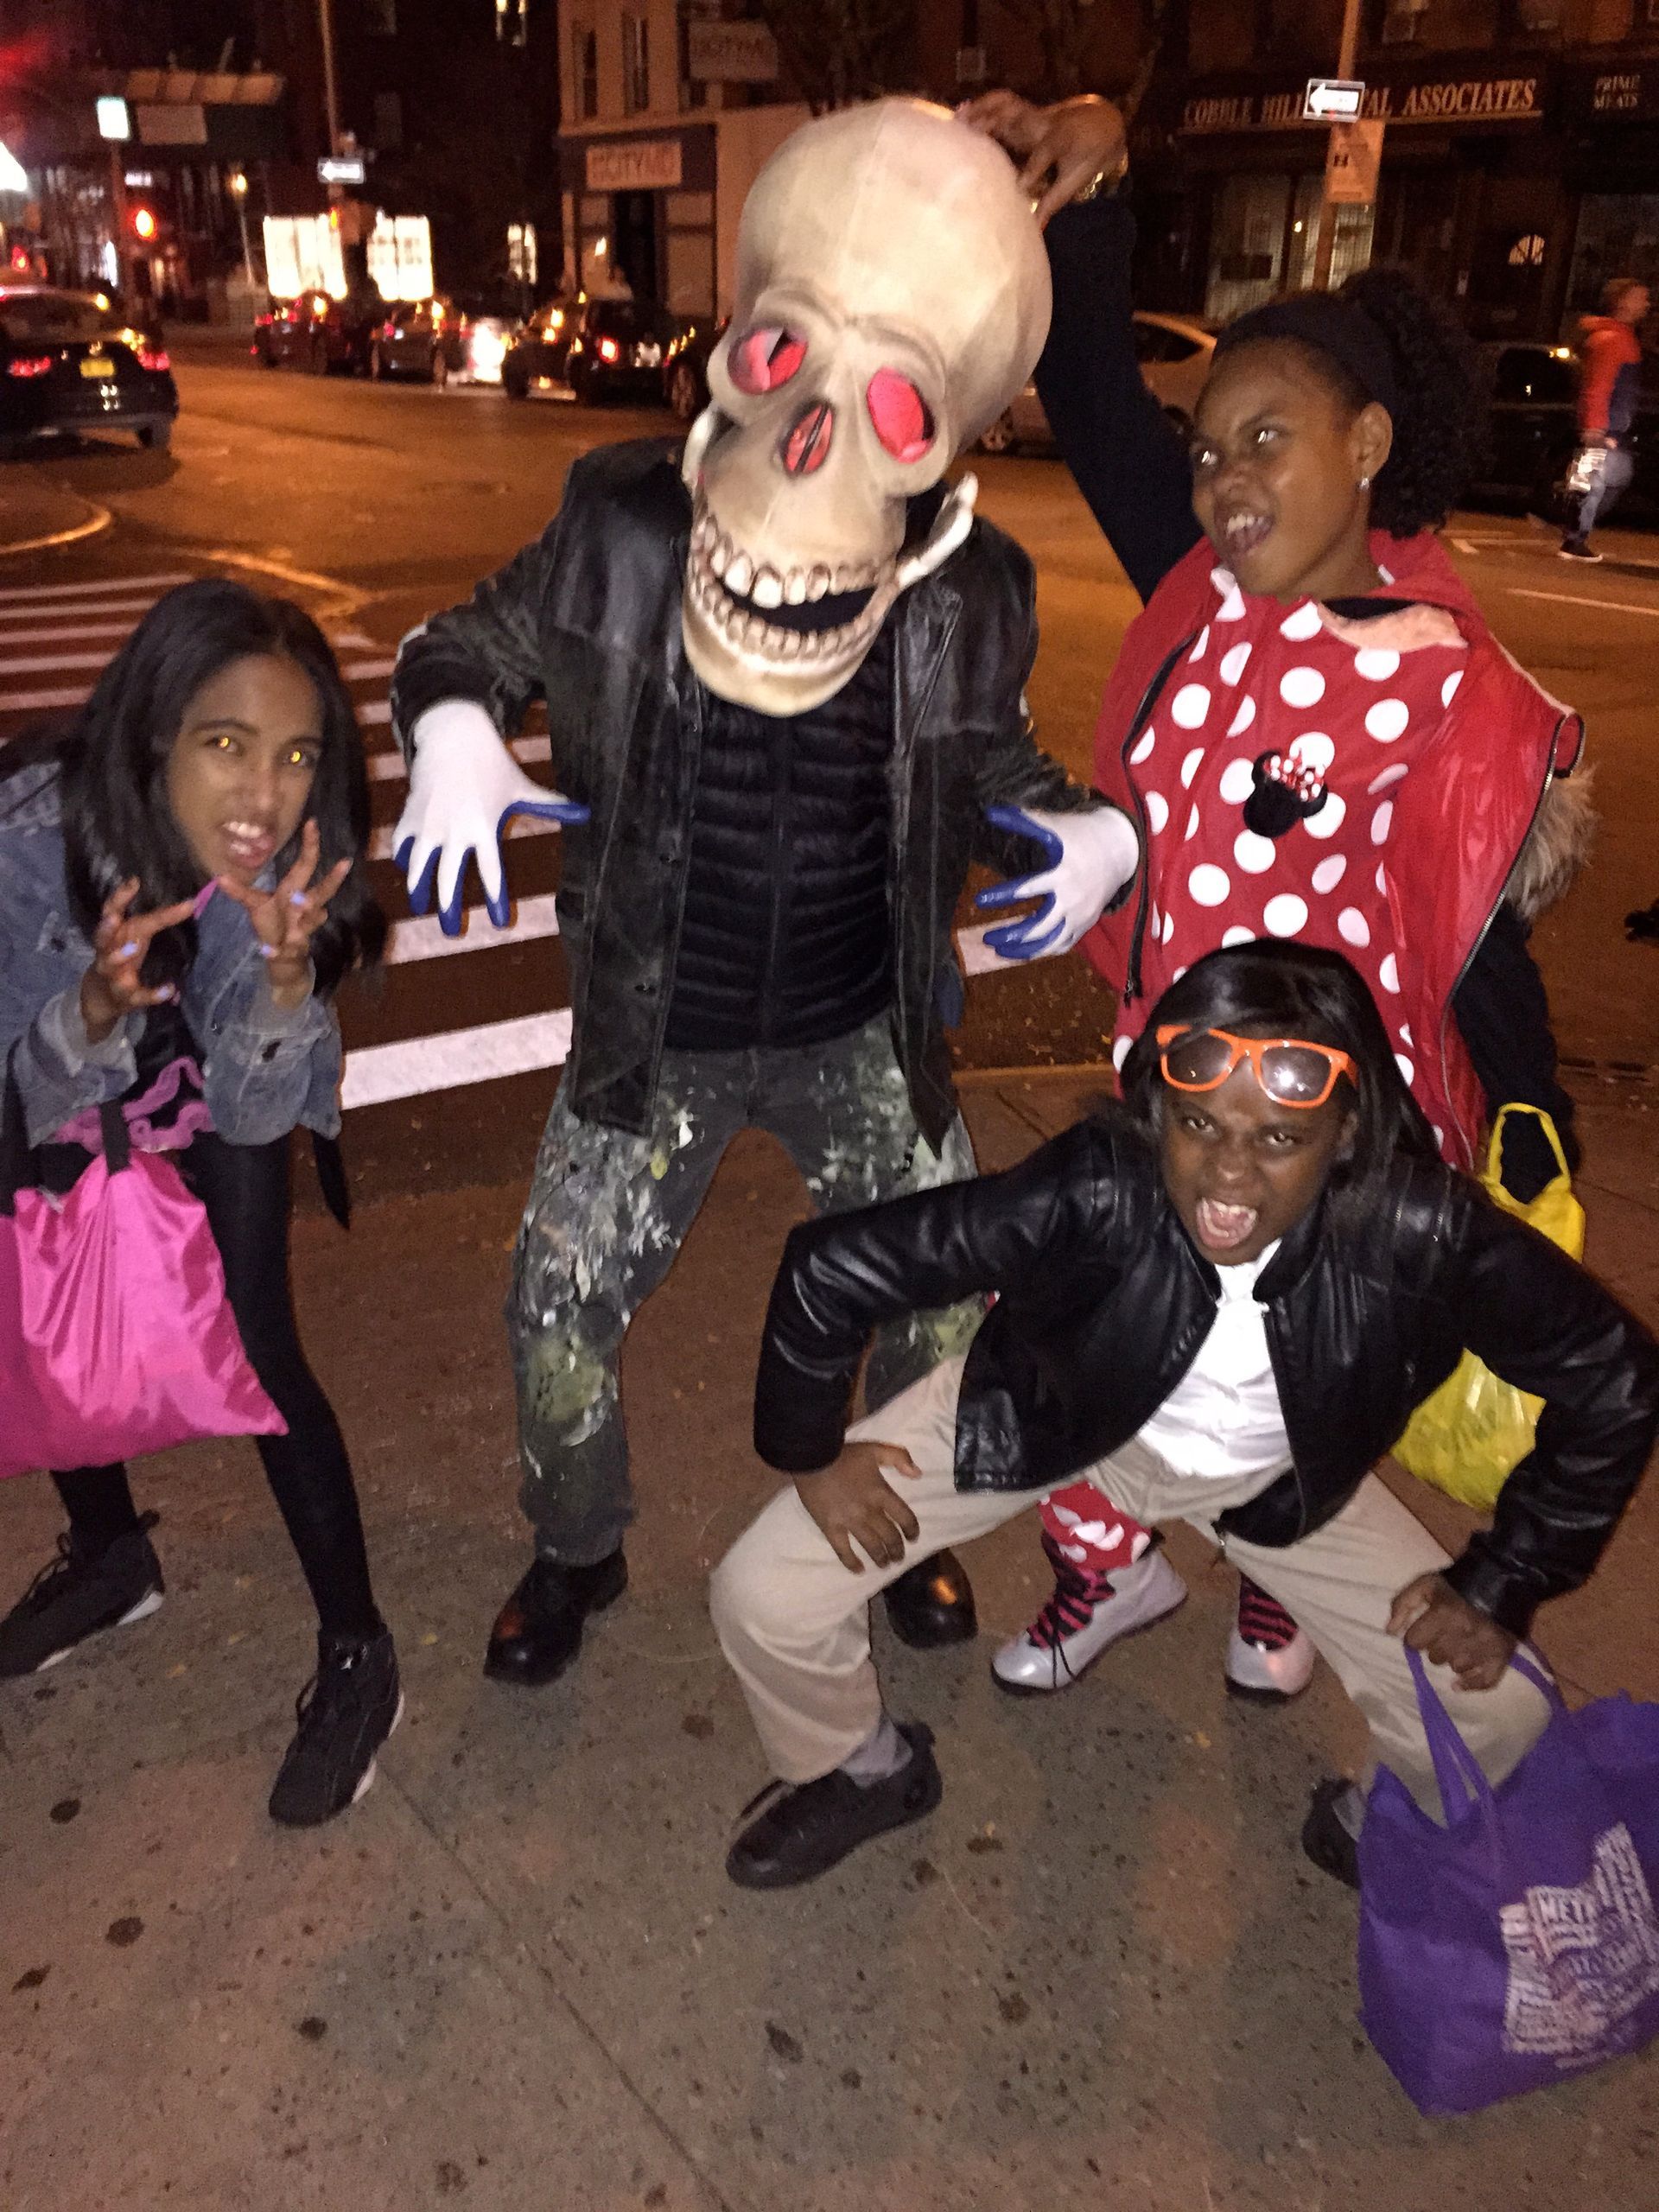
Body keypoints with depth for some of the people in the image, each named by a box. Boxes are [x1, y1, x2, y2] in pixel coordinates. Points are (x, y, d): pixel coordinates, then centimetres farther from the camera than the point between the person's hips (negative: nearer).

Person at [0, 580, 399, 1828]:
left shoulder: (294, 854, -32)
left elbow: (252, 1106, -27)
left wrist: (287, 970, -46)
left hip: (219, 1085, -1)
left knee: (255, 1350, -11)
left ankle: (358, 1658, 5)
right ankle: (110, 1556, 42)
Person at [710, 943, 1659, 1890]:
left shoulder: (1424, 1233, -33)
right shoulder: (1091, 1193, -37)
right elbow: (829, 1265, -26)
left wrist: (1501, 1586, -12)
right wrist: (810, 1451, -13)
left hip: (1282, 1477, 2)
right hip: (1043, 1419, -1)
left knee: (1500, 1722, -6)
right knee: (764, 1598, -11)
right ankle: (863, 1769, 24)